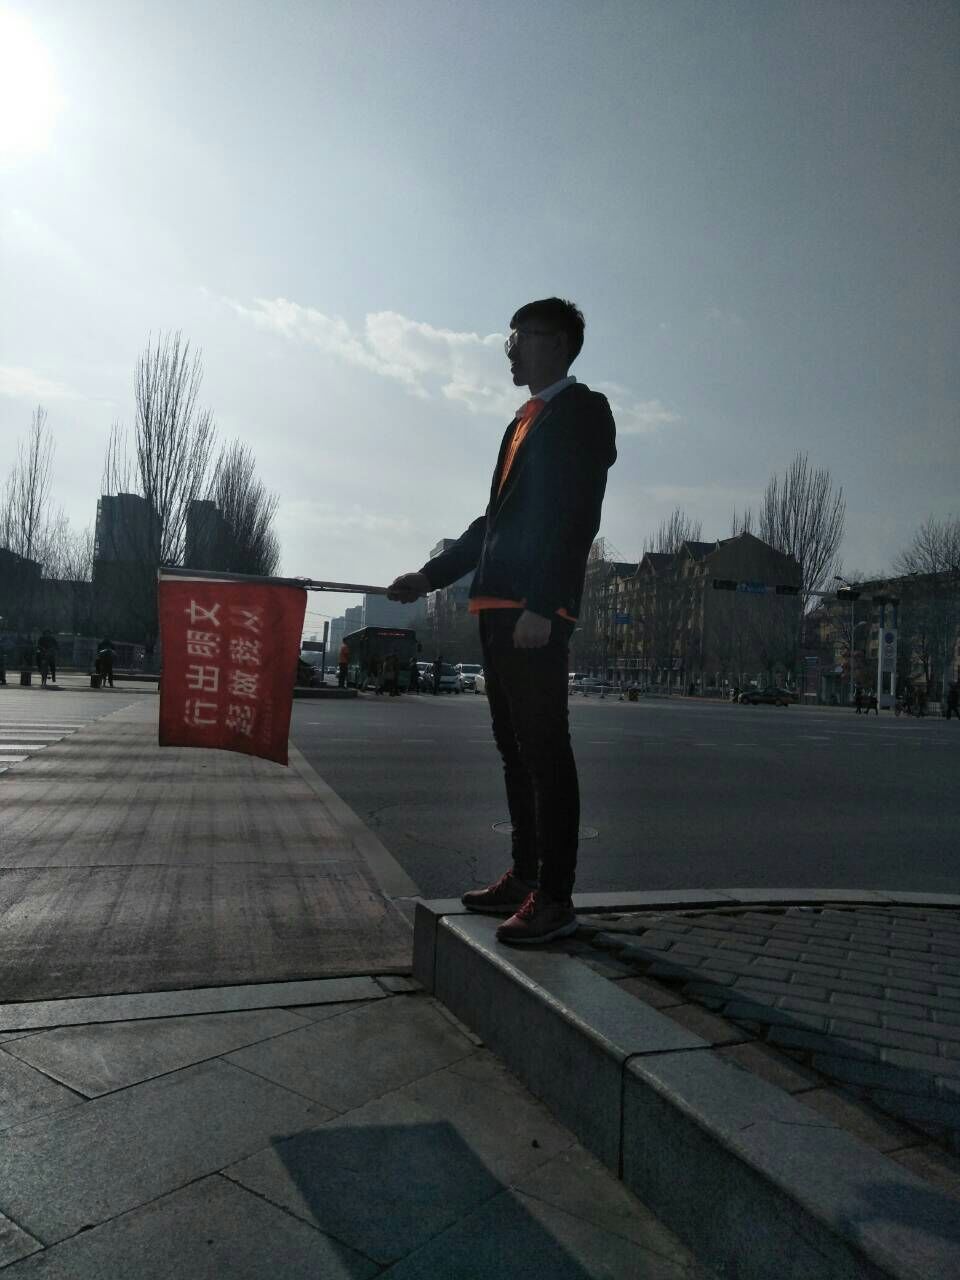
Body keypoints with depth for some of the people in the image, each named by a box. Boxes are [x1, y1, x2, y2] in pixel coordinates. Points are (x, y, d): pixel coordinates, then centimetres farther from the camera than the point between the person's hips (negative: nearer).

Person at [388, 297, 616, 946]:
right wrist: (430, 575, 19)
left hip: (536, 611, -9)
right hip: (498, 607, 9)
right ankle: (524, 877, 23)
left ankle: (555, 897, 3)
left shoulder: (582, 410, -1)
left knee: (545, 750, -6)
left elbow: (577, 516, -13)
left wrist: (543, 606, -21)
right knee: (516, 748, 12)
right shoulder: (525, 420, 24)